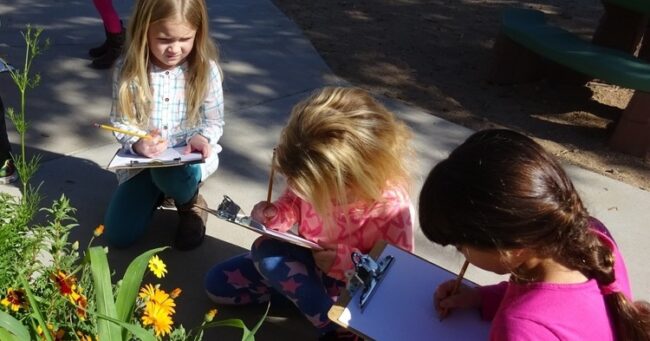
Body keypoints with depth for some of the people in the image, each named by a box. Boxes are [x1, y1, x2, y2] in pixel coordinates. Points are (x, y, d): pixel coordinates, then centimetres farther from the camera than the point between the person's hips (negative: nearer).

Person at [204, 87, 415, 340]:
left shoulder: (391, 205, -32)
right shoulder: (316, 176, -20)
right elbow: (293, 203, 0)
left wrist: (346, 261, -34)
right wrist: (273, 215, -22)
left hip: (347, 284, -6)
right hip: (306, 261, 6)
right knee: (216, 283, 3)